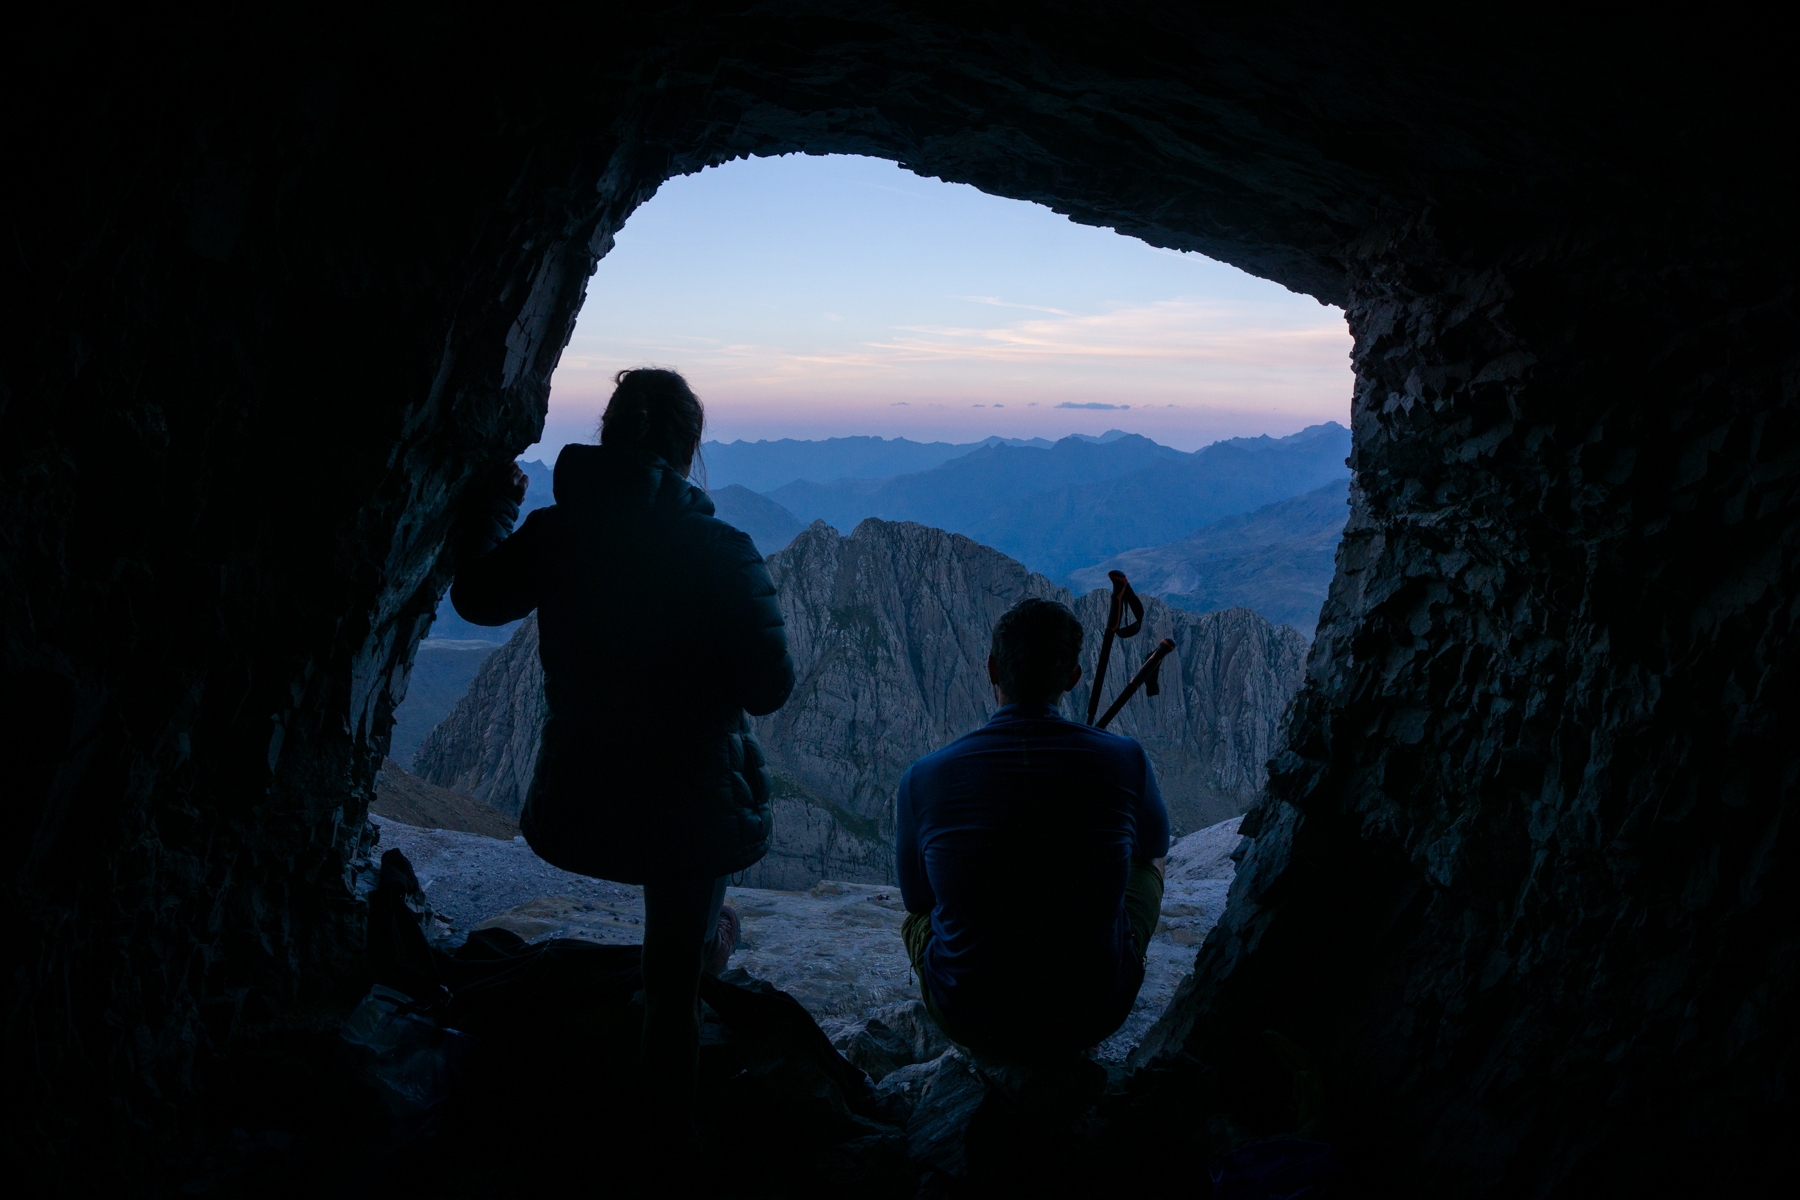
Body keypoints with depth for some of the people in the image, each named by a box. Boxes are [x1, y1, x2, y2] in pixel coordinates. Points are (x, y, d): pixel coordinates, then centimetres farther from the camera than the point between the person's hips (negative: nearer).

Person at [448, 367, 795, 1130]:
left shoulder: (554, 533, -9)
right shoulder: (721, 552, -19)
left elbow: (476, 598, 11)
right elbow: (769, 688, -18)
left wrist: (498, 511, 26)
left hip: (581, 810, 4)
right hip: (691, 807, -3)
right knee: (674, 975, 17)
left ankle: (707, 934, 60)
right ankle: (669, 1122, 37)